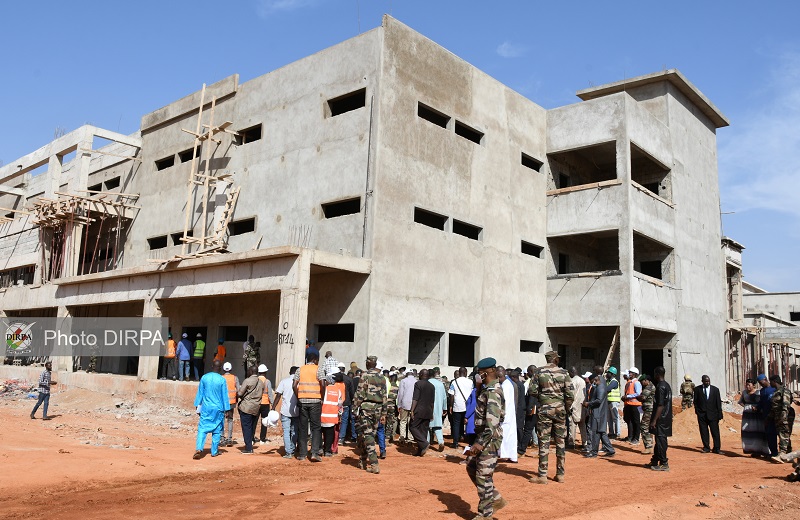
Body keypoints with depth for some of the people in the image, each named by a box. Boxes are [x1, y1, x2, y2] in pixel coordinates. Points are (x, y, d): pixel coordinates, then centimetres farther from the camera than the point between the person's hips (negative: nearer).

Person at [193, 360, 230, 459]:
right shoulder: (222, 380, -8)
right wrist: (226, 410, 5)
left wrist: (198, 407, 14)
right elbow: (224, 396, -3)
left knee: (202, 428, 3)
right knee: (217, 430, 10)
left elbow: (200, 393, 5)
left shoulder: (204, 377, -2)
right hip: (218, 409, -1)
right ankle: (214, 451, 15)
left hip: (206, 408, 1)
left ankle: (198, 448, -15)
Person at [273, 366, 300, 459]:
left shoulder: (284, 381, 1)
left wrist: (274, 408, -2)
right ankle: (292, 451, 17)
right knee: (294, 431, 14)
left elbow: (278, 395, -5)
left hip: (285, 411, -1)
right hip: (297, 411, 2)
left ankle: (288, 452, -5)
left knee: (286, 432, 1)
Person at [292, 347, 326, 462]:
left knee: (303, 428, 10)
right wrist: (322, 398, -3)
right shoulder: (319, 368, -2)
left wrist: (298, 398, 9)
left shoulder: (300, 369, 8)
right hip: (315, 401, -3)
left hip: (303, 401, 3)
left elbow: (294, 385, -1)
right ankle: (315, 453, -6)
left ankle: (302, 453, 12)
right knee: (315, 427, 3)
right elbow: (322, 384, -14)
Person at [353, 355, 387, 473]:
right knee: (370, 434, 15)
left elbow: (360, 393, -10)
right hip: (378, 408, 6)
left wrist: (355, 407, -4)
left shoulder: (365, 375, -5)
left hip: (366, 407, -6)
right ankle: (364, 461, 23)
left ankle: (374, 464, -12)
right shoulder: (382, 378, 12)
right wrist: (383, 414, 17)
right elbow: (384, 397, 13)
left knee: (367, 435, -4)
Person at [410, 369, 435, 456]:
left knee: (413, 427, 0)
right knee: (424, 430, 8)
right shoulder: (432, 386, 14)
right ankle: (420, 451, 8)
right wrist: (431, 413, 24)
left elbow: (415, 399, -14)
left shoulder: (418, 383, -7)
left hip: (419, 411, -7)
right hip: (428, 412, 7)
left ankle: (424, 443, -15)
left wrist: (412, 410, -13)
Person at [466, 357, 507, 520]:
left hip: (489, 438, -11)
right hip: (483, 436, 11)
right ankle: (496, 499, 26)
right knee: (471, 467, 19)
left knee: (483, 476, -2)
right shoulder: (487, 389, 12)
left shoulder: (493, 391, -20)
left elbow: (493, 421, -28)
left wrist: (481, 442, -30)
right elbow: (481, 408, 25)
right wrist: (479, 387, 14)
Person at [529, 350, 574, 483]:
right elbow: (570, 393, -4)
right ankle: (560, 474, 17)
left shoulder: (540, 372, -2)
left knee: (544, 442, 1)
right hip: (560, 409, 2)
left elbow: (532, 390, -5)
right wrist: (566, 407, 10)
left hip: (545, 408, -1)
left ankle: (542, 475, 1)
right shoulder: (563, 373, 0)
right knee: (561, 441, 11)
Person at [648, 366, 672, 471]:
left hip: (661, 419, -10)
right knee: (660, 440, 16)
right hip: (666, 418, 10)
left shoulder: (660, 386, -17)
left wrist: (654, 420, -19)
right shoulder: (667, 385, 13)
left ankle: (664, 464, 0)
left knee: (660, 440, -4)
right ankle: (655, 461, 25)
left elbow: (660, 405, -21)